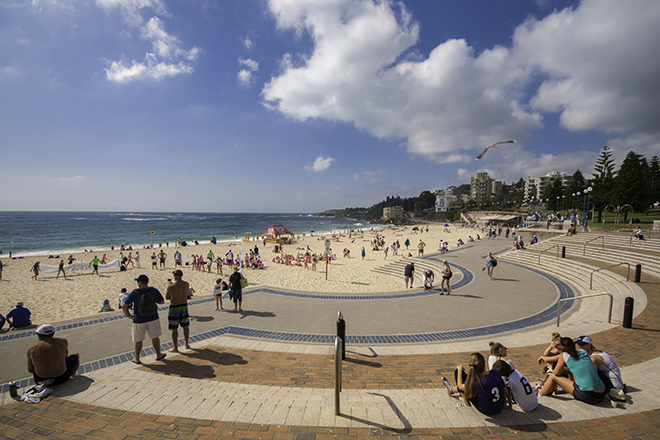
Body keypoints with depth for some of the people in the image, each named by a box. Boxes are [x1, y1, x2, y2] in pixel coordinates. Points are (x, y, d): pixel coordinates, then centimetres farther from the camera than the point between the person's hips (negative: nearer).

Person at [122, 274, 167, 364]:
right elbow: (162, 301, 0)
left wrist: (128, 315, 1)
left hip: (139, 320, -1)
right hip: (153, 319, 1)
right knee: (155, 337, 15)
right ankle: (158, 355, 26)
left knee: (138, 340, 14)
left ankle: (137, 359, 27)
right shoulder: (154, 291, -11)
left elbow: (124, 306, -14)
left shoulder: (134, 293, -15)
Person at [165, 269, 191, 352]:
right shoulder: (186, 284, -6)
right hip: (184, 307, 5)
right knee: (186, 326, 18)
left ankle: (175, 348, 14)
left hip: (174, 308, -5)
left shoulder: (171, 286, -19)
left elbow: (167, 297, -5)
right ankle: (187, 344, 28)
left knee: (174, 329, 7)